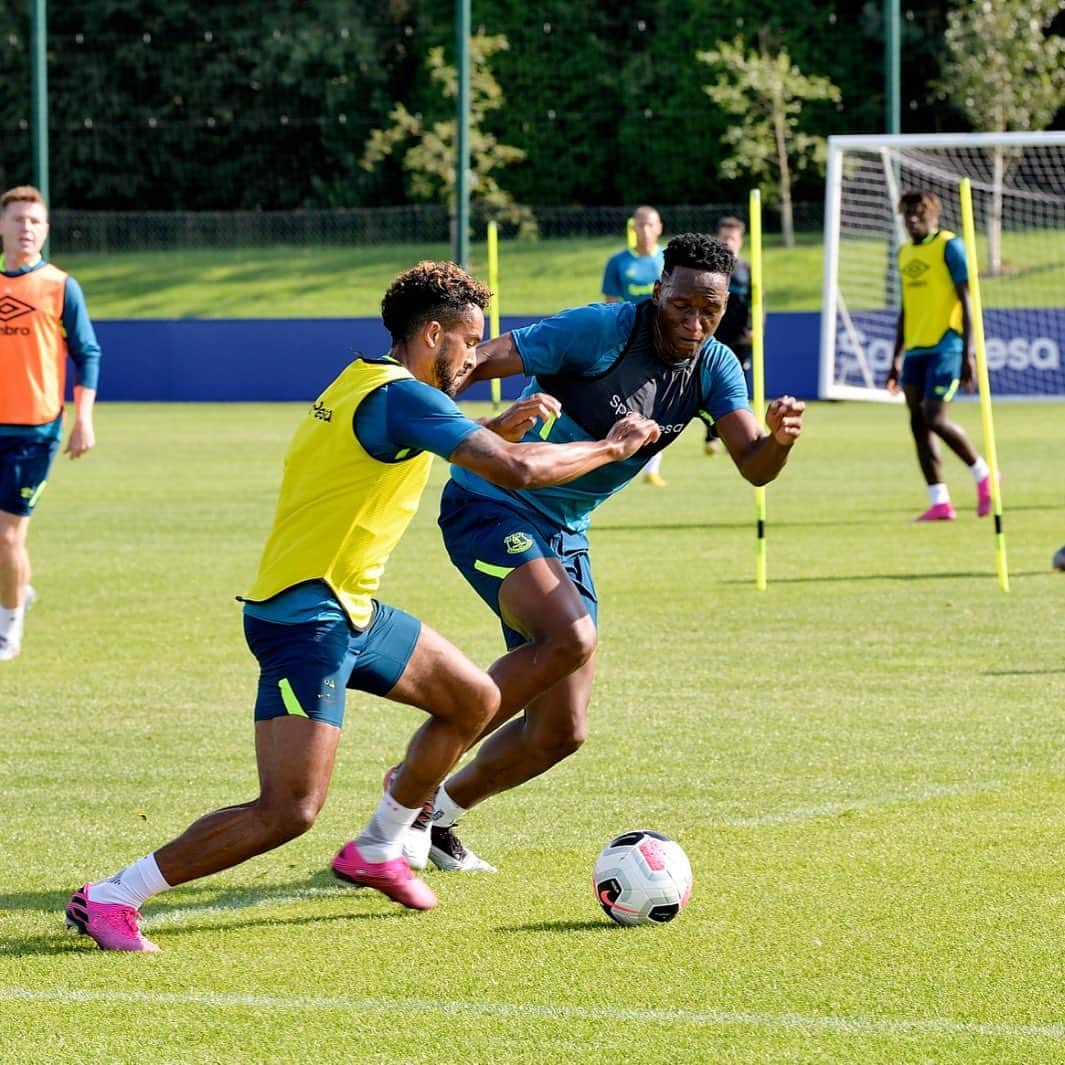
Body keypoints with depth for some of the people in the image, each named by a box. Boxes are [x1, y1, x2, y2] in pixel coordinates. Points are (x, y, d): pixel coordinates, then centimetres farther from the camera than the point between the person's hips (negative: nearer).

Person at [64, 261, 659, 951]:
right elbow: (518, 471, -25)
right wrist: (612, 447, -11)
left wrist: (502, 427, 12)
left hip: (352, 610, 11)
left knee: (475, 700, 20)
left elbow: (419, 447, 30)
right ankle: (110, 898, -10)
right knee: (288, 812, -16)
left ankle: (377, 851, 32)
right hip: (306, 619, -11)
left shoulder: (364, 383, 11)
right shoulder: (402, 397, -19)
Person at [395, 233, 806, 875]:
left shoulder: (716, 367, -1)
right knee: (571, 636, -32)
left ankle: (437, 815, 28)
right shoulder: (603, 331, -21)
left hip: (565, 533, 7)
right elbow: (473, 364, -21)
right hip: (489, 505, -7)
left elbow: (754, 467, -8)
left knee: (562, 732, 5)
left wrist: (780, 438, -32)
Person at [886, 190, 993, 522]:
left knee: (934, 418, -14)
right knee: (918, 423, 1)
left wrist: (967, 354, -15)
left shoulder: (950, 246, -5)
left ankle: (983, 474, 7)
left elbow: (966, 301, -9)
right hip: (915, 348, 7)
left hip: (944, 346, -7)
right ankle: (939, 503, 3)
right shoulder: (905, 253, 16)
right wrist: (897, 359, 22)